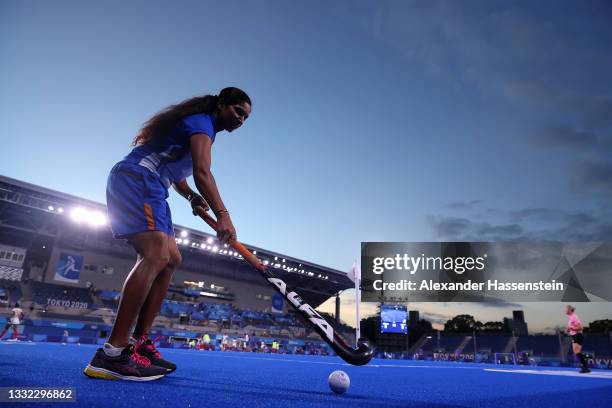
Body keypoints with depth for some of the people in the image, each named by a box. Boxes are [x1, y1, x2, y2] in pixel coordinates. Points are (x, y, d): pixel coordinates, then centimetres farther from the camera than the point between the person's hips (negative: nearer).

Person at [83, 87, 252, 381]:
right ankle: (112, 353, -30)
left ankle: (140, 343, 0)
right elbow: (202, 172, -25)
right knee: (157, 253, -27)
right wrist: (222, 214, -37)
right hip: (135, 178, -11)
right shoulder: (202, 122, -7)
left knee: (170, 259, 3)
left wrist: (192, 197, 4)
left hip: (149, 190, 11)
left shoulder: (200, 126, 24)